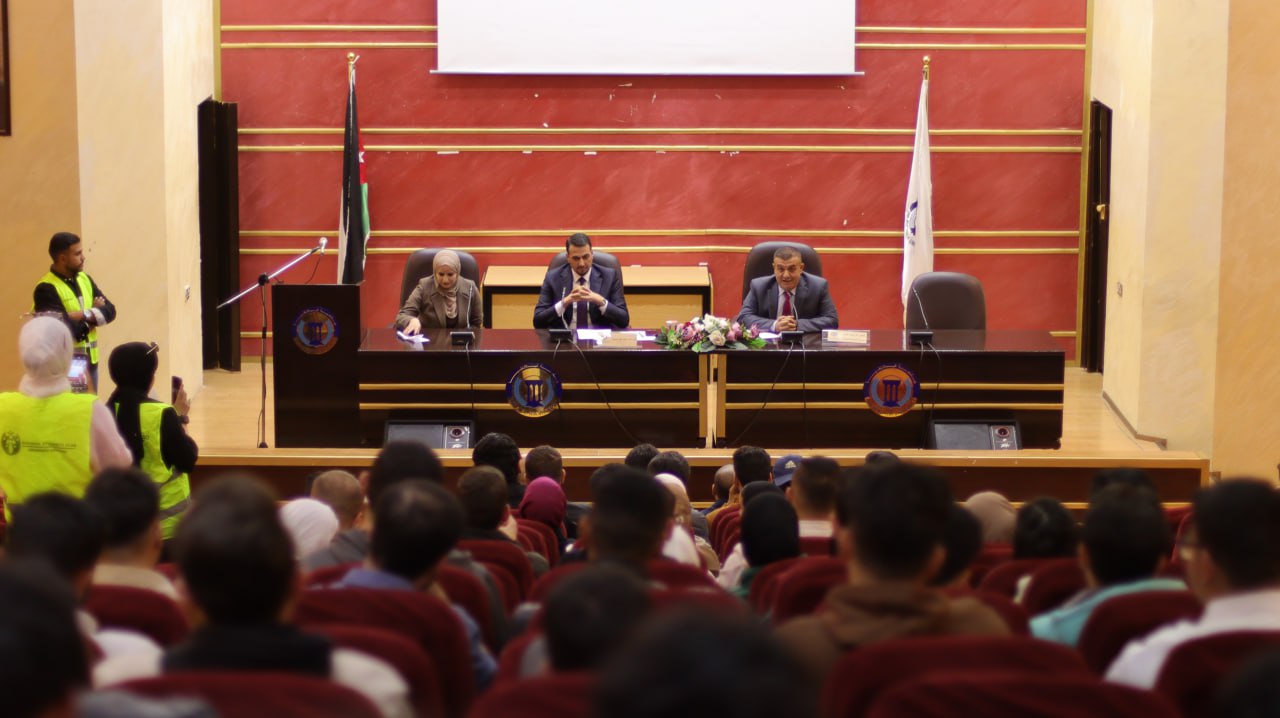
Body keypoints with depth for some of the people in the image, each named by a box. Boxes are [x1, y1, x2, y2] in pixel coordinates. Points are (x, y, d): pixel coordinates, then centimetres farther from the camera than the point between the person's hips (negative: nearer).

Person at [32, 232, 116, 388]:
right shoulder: (46, 289, -15)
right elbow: (65, 329, -23)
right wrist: (94, 313, -7)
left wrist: (84, 315, -18)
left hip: (90, 361, 7)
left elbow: (110, 311, 1)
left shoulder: (85, 279, 9)